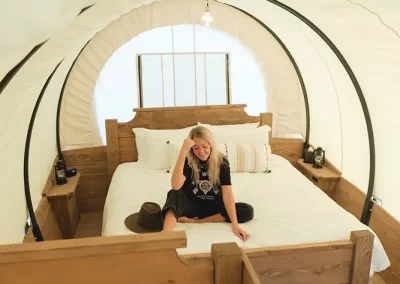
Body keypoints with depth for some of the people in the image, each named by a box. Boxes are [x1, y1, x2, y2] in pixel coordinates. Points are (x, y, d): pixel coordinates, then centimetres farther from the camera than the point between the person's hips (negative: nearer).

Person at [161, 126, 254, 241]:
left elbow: (227, 194, -20)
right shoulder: (188, 161, -15)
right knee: (174, 194, -33)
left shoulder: (222, 161, -12)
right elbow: (175, 186, -35)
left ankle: (196, 221, -25)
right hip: (192, 205, -2)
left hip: (213, 206, 2)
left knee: (248, 211, -22)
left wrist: (235, 225, -31)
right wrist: (183, 151, -38)